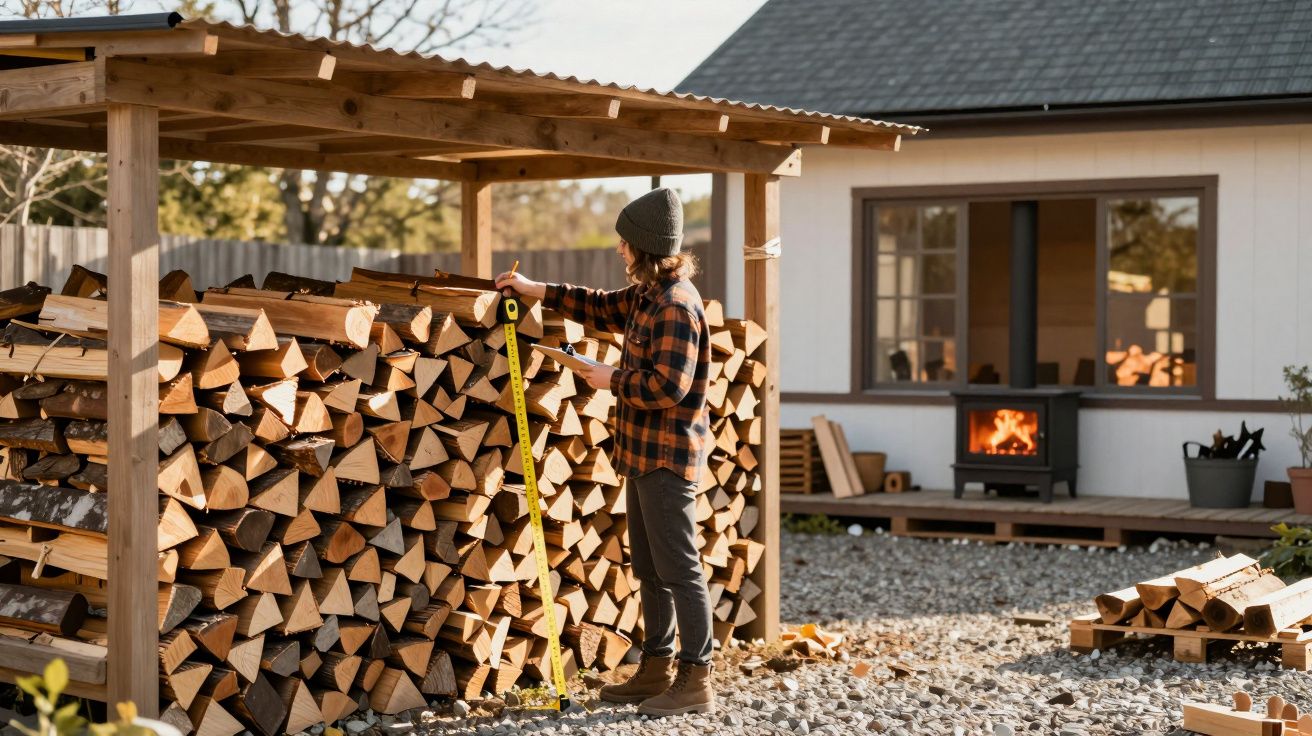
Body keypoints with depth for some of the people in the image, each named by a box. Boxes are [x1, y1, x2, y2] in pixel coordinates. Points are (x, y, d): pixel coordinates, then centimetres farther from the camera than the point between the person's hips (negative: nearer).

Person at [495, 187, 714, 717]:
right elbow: (603, 308, 30)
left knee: (679, 569, -6)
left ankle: (696, 681, -1)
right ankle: (657, 668, 25)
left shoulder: (676, 306, -19)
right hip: (645, 453, 11)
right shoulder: (647, 295, 12)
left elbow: (669, 385, -26)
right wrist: (535, 291, 29)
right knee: (649, 568, 16)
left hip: (668, 456, -10)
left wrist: (612, 380, -11)